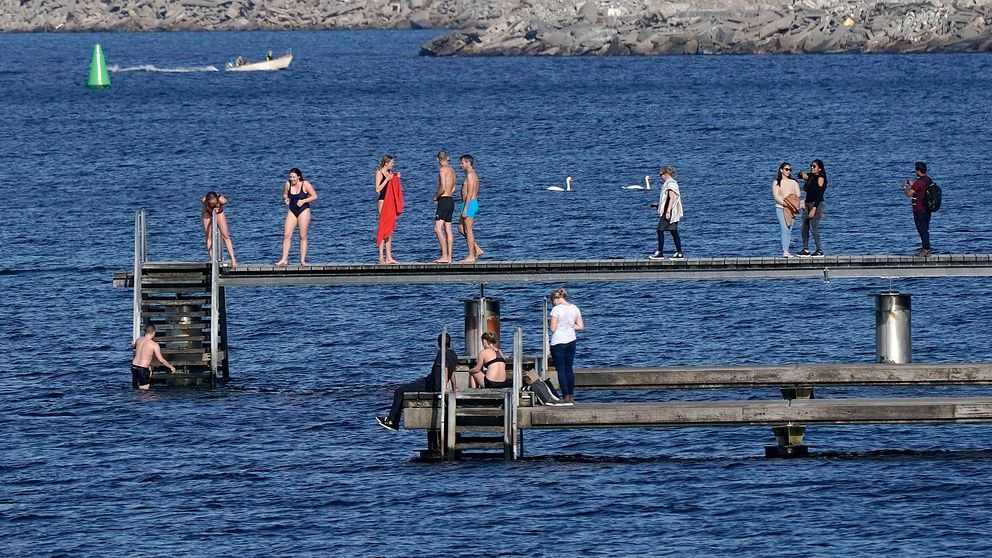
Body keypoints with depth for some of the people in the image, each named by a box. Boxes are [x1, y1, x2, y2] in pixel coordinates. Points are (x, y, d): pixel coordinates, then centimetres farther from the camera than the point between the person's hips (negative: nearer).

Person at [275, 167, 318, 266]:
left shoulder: (305, 184, -10)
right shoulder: (288, 184, 0)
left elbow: (314, 196, -6)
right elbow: (285, 195, 15)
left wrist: (303, 201, -18)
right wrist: (285, 199, -9)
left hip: (303, 211, -4)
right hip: (292, 211, 4)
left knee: (303, 236, -1)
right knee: (287, 235, -5)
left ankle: (302, 260, 4)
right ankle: (284, 259, -2)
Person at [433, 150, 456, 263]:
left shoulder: (443, 170, -13)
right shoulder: (452, 170, 14)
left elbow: (443, 188, -20)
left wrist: (435, 196, -4)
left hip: (444, 200, -9)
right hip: (451, 200, 9)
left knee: (438, 229, -11)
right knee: (448, 230, 10)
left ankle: (445, 256, -18)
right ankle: (449, 257, 9)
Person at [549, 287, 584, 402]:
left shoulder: (556, 309, -15)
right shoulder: (575, 308, 2)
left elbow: (553, 328, -16)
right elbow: (581, 326, 5)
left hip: (558, 343, -6)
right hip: (571, 341, 6)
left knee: (561, 370, 2)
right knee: (569, 369, 15)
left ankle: (566, 395, -2)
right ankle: (571, 395, 15)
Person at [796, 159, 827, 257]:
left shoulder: (820, 179, -11)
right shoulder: (811, 176, 12)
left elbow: (819, 195, -17)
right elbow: (800, 175, 28)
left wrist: (814, 209, -22)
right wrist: (803, 174, 2)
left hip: (816, 204, -9)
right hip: (808, 204, 9)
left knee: (814, 227, -10)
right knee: (804, 227, 6)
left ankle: (820, 251, -6)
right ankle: (806, 250, 10)